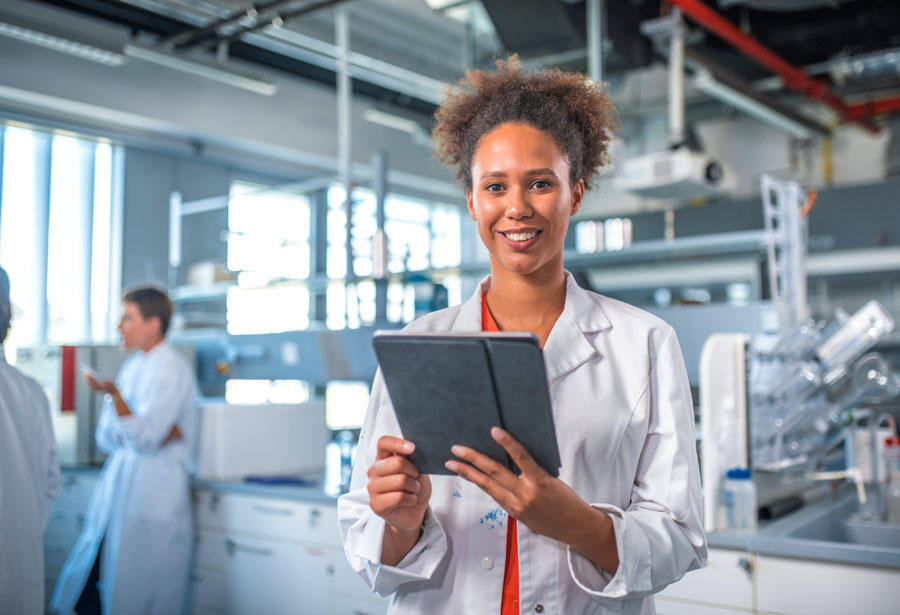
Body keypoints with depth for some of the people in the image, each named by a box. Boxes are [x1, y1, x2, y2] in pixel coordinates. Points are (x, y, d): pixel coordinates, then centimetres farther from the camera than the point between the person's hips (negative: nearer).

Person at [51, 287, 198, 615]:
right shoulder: (131, 366, 13)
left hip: (152, 502, -8)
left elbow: (144, 438, -20)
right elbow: (105, 436, 10)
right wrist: (155, 432, -9)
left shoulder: (172, 370, -11)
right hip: (115, 495, 8)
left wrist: (114, 394, -31)